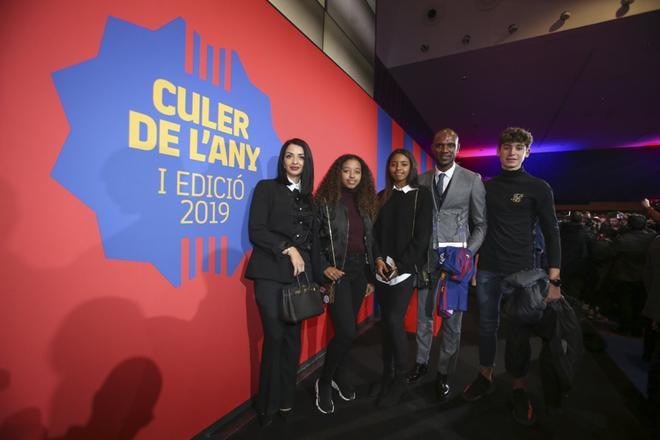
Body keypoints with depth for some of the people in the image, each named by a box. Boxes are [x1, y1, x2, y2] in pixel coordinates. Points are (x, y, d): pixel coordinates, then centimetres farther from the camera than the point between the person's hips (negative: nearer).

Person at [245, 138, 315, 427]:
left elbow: (311, 238, 15)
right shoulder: (267, 188, 3)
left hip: (300, 274, 4)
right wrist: (288, 249, -12)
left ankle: (286, 400, 28)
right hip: (271, 273, -4)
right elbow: (255, 231, -6)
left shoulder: (308, 197, 16)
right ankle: (268, 403, 21)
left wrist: (316, 274, 7)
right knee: (275, 337, -1)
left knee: (293, 338, 9)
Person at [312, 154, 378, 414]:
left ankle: (341, 376, 36)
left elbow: (370, 242, 12)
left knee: (347, 329, 14)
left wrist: (371, 276, 11)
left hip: (360, 270, 5)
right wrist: (323, 268, -17)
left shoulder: (365, 203, 9)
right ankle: (324, 382, 16)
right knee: (346, 331, -8)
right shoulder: (325, 202, -7)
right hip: (337, 271, -5)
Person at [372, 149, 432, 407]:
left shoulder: (422, 195, 1)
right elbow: (375, 231, 9)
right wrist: (378, 258, -7)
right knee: (385, 322, 8)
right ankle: (387, 374, 24)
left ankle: (400, 380, 10)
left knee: (394, 320, -10)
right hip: (383, 269, 4)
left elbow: (422, 235, -6)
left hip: (406, 268, -4)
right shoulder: (382, 197, 12)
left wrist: (400, 264, -11)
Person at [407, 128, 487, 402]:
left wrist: (468, 253, -10)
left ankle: (444, 373, 25)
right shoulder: (421, 181, 6)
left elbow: (480, 224, 2)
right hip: (426, 257, 2)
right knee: (424, 314, 12)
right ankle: (421, 363, 32)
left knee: (452, 318, 7)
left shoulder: (472, 180, 0)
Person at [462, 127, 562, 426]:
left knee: (519, 331, 6)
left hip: (521, 272, -2)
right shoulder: (485, 186, 7)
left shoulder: (539, 188, -1)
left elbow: (552, 234, -2)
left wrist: (553, 280, -9)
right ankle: (485, 378, 30)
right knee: (487, 326, 12)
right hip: (487, 270, 3)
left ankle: (520, 390, 25)